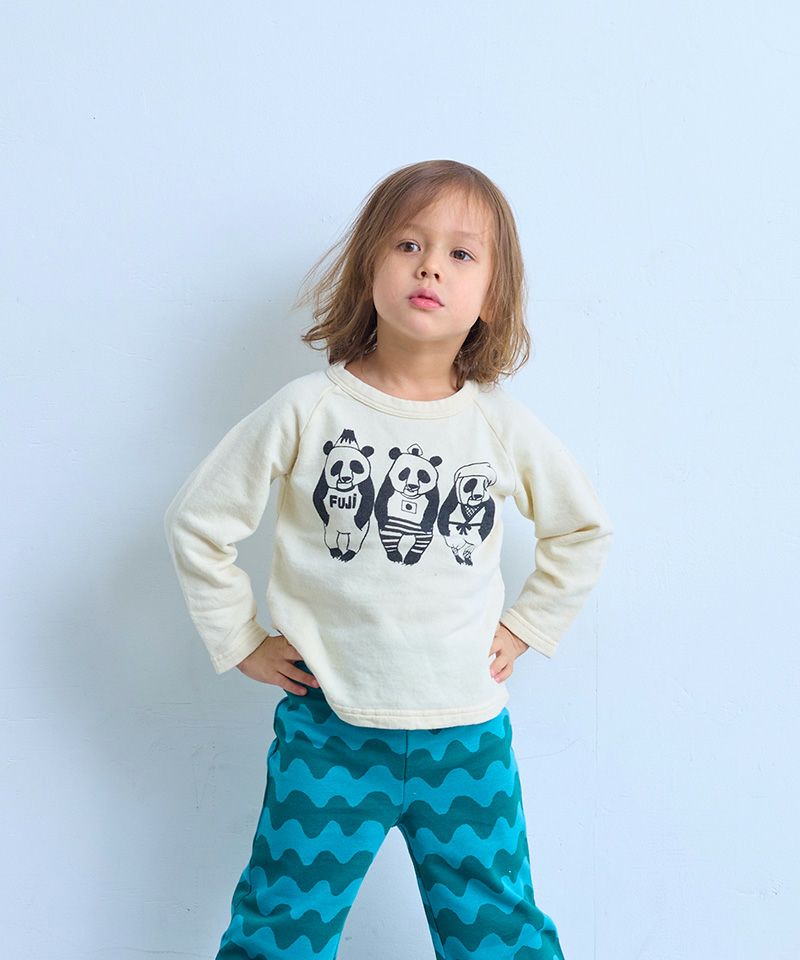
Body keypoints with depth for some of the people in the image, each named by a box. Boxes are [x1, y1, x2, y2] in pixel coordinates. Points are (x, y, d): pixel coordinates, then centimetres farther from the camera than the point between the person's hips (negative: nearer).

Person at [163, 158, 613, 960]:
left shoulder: (505, 427, -3)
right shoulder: (308, 409, -9)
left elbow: (584, 531, 15)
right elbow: (198, 520, 0)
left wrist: (523, 628, 9)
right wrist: (241, 643, 1)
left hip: (469, 735, 2)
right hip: (326, 730, -1)